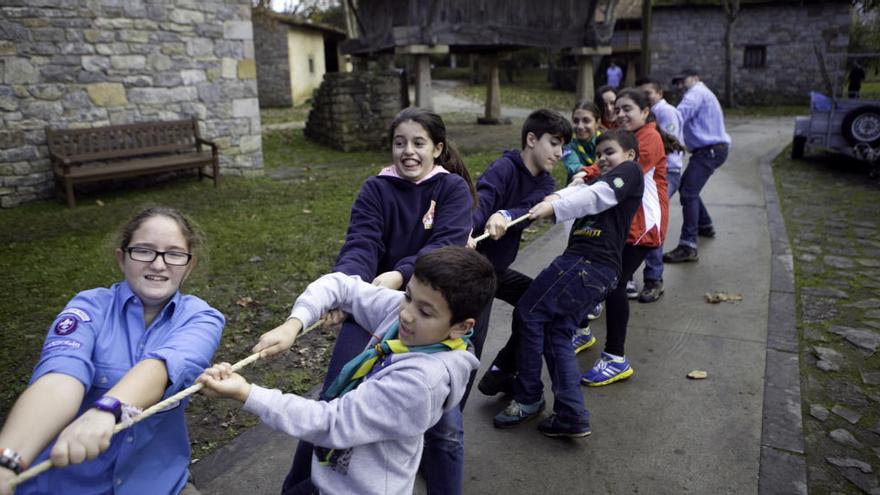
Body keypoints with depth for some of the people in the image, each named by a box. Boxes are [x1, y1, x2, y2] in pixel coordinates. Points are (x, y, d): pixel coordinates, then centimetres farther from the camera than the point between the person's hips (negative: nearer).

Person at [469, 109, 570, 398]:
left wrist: (505, 216, -40)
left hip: (499, 268, 8)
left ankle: (499, 374, 29)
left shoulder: (545, 183, 6)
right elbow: (480, 201, -34)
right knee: (472, 344, -13)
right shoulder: (505, 167, -15)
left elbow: (531, 210, -17)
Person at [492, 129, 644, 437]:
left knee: (528, 314, -5)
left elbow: (595, 196, -13)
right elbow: (581, 192, 10)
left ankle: (528, 398, 6)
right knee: (556, 333, 5)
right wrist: (557, 197, -12)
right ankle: (572, 416, 4)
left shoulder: (631, 171, 6)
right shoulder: (602, 181, 32)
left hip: (587, 262, -9)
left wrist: (554, 208, -24)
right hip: (599, 270, 9)